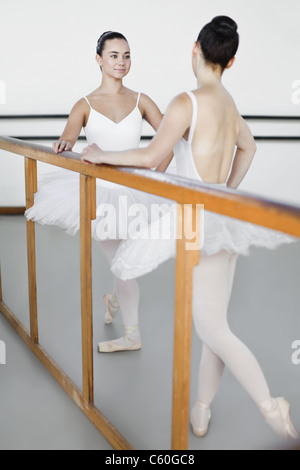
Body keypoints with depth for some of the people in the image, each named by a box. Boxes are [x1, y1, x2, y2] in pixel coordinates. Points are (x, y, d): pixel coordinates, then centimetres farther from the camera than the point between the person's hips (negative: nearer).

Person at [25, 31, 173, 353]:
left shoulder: (140, 101, 4)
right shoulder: (85, 105, 1)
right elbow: (67, 139, -14)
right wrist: (64, 144, -37)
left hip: (130, 192, 1)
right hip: (97, 192, -1)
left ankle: (114, 298, 45)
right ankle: (132, 335, 25)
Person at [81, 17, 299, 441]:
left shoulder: (188, 102, -14)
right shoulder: (230, 104, 12)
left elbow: (151, 157, -19)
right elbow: (248, 147, 29)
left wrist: (101, 155, -5)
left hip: (204, 222, -8)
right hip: (223, 215, 8)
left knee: (212, 328, 0)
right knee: (214, 322, 14)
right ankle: (201, 411, 28)